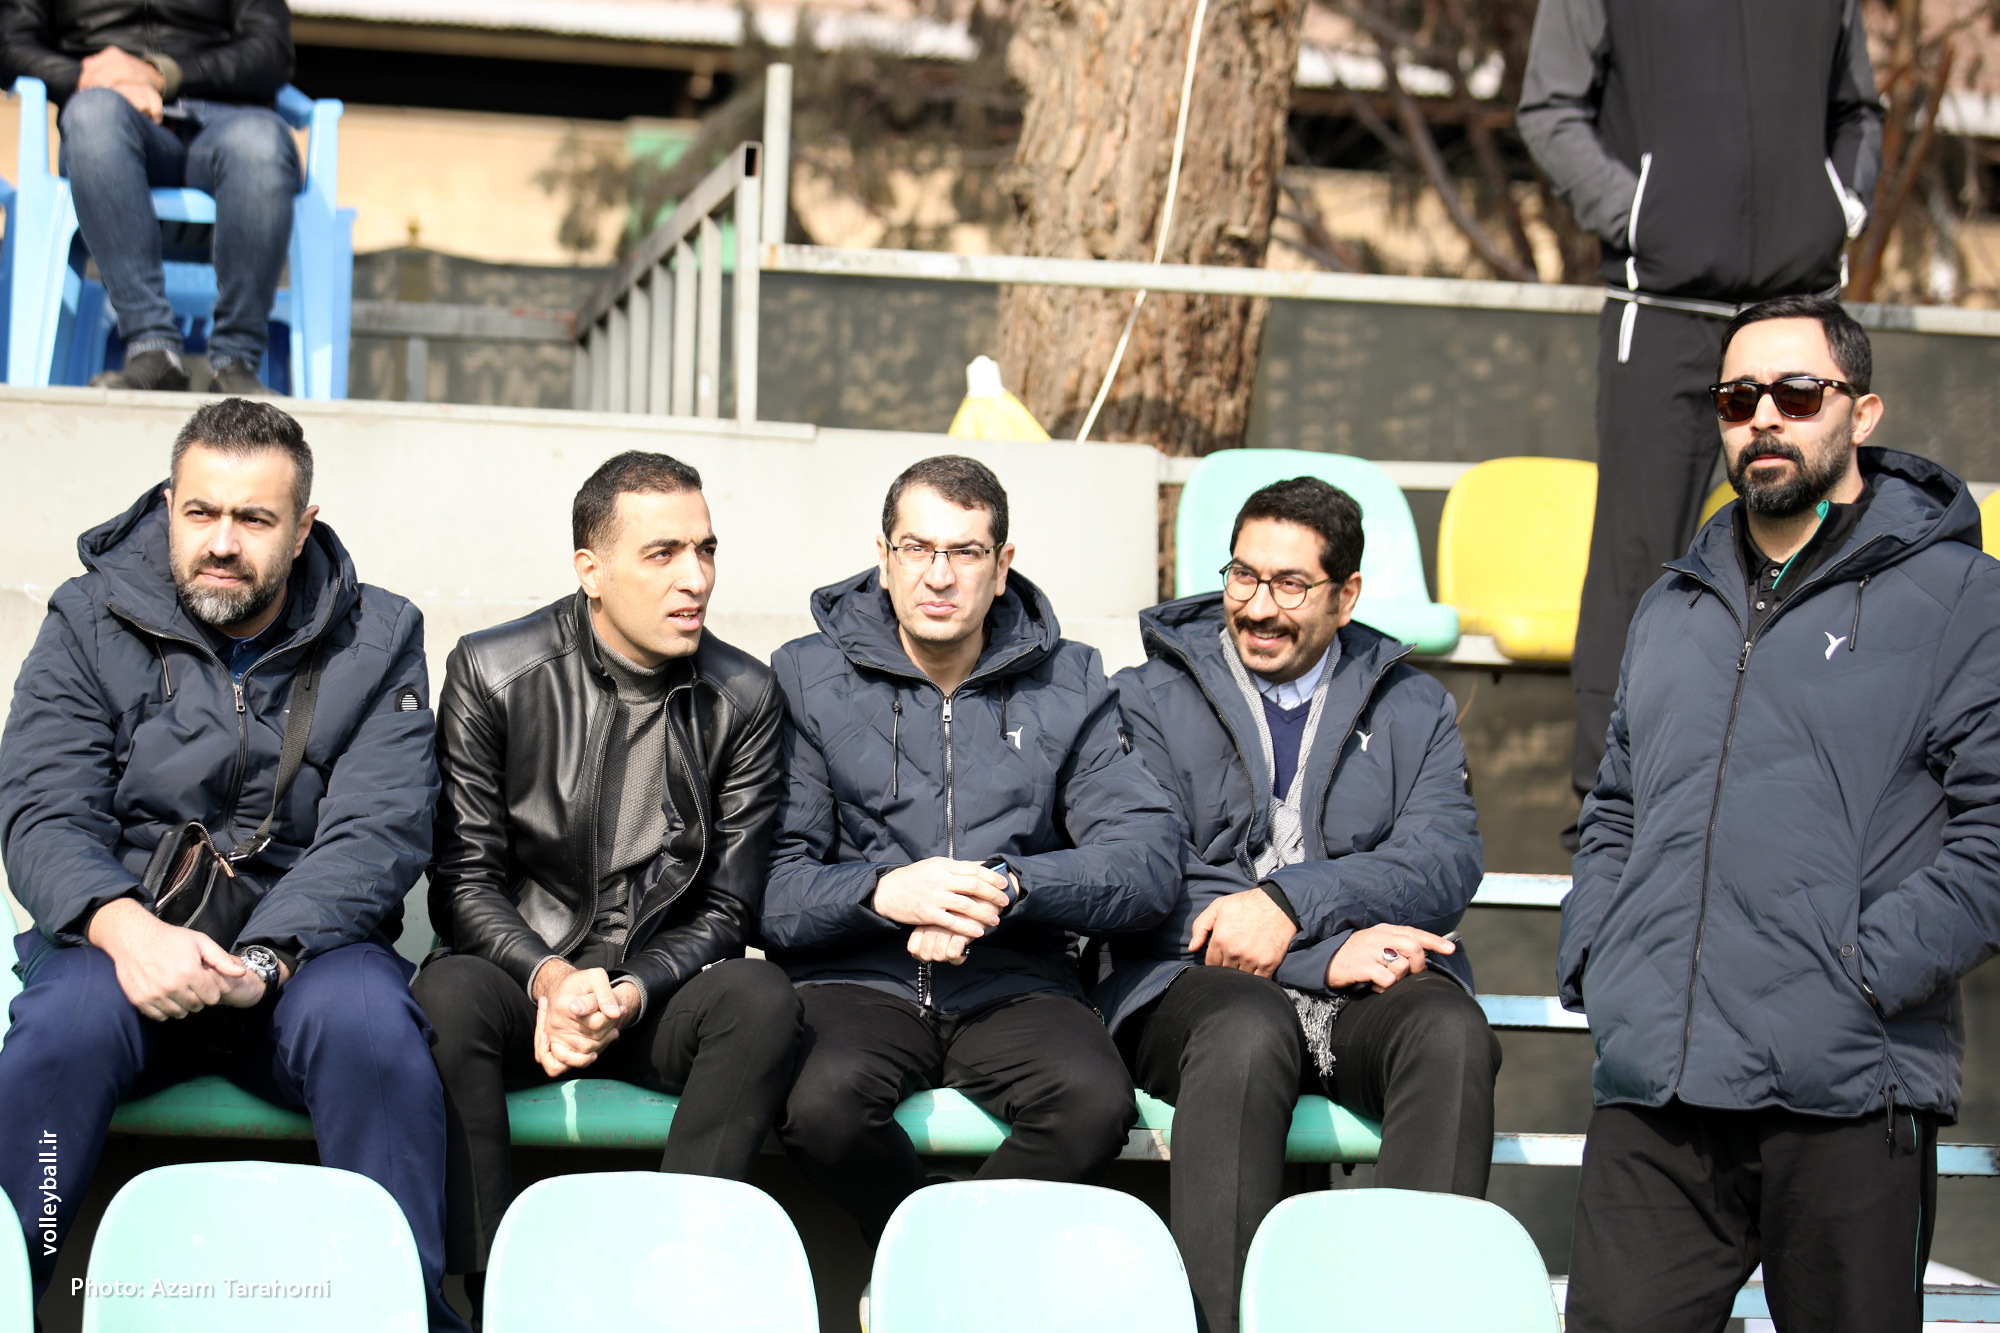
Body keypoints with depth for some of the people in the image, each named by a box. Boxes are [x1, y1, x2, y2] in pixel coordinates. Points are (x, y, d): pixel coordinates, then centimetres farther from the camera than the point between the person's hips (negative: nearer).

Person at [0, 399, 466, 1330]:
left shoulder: (377, 642, 6)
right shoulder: (91, 625, 6)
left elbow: (377, 835, -5)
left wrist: (262, 958, -23)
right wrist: (125, 928, -27)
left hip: (305, 941, 0)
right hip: (125, 936, 0)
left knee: (371, 1024, -33)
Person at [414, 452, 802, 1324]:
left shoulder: (744, 698, 2)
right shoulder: (491, 672, -3)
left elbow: (726, 906, 2)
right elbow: (463, 884, -3)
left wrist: (632, 992, -17)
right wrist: (548, 978, -22)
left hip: (659, 996, 2)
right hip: (520, 977, -1)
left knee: (761, 998, -30)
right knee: (447, 995, -34)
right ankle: (493, 1291, -29)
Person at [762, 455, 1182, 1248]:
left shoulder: (1068, 686, 11)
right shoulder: (807, 679, 7)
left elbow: (1149, 861, 0)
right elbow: (768, 886, -1)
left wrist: (1007, 886, -15)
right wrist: (883, 892, -20)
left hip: (1013, 986, 1)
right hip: (857, 980, -1)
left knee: (1098, 1101, -31)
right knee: (822, 1104, -35)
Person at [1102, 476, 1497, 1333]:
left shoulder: (1413, 707, 19)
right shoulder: (1150, 699, 13)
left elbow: (1446, 862, 1)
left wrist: (1293, 901, -16)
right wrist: (1328, 953, -13)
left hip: (1371, 986, 2)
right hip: (1200, 982, -2)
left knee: (1453, 1033, -32)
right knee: (1246, 1034, -37)